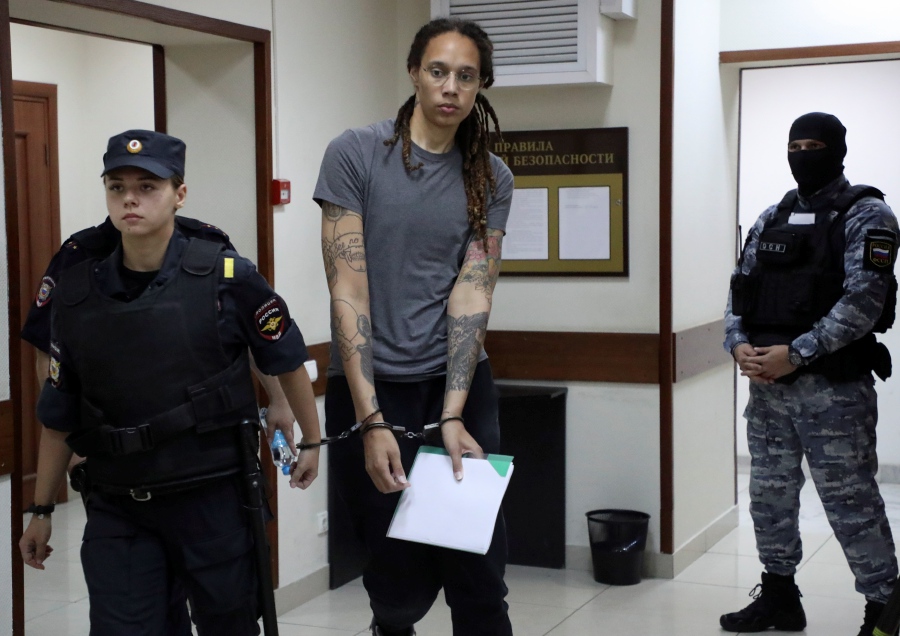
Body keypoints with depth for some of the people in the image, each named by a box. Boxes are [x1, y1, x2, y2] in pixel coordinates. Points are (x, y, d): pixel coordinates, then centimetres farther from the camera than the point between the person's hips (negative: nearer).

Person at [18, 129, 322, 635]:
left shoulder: (227, 278, -9)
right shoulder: (77, 292, -1)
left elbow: (287, 360, 5)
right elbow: (59, 414, 8)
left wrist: (311, 442, 12)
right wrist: (42, 510, 12)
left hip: (214, 500, -1)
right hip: (117, 509, 2)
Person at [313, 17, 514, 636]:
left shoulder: (491, 178, 4)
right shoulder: (355, 154, -5)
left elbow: (472, 295, -4)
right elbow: (348, 291, -10)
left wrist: (453, 416, -14)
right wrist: (371, 422, -15)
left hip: (459, 380, 2)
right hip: (370, 384, -2)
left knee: (478, 569, 3)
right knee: (401, 573, 4)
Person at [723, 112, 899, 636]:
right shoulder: (771, 218, 14)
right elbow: (741, 290, 13)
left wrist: (796, 353, -20)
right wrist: (739, 345, -7)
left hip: (835, 386, -6)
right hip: (768, 384, 6)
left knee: (851, 503, -1)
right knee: (770, 495, 13)